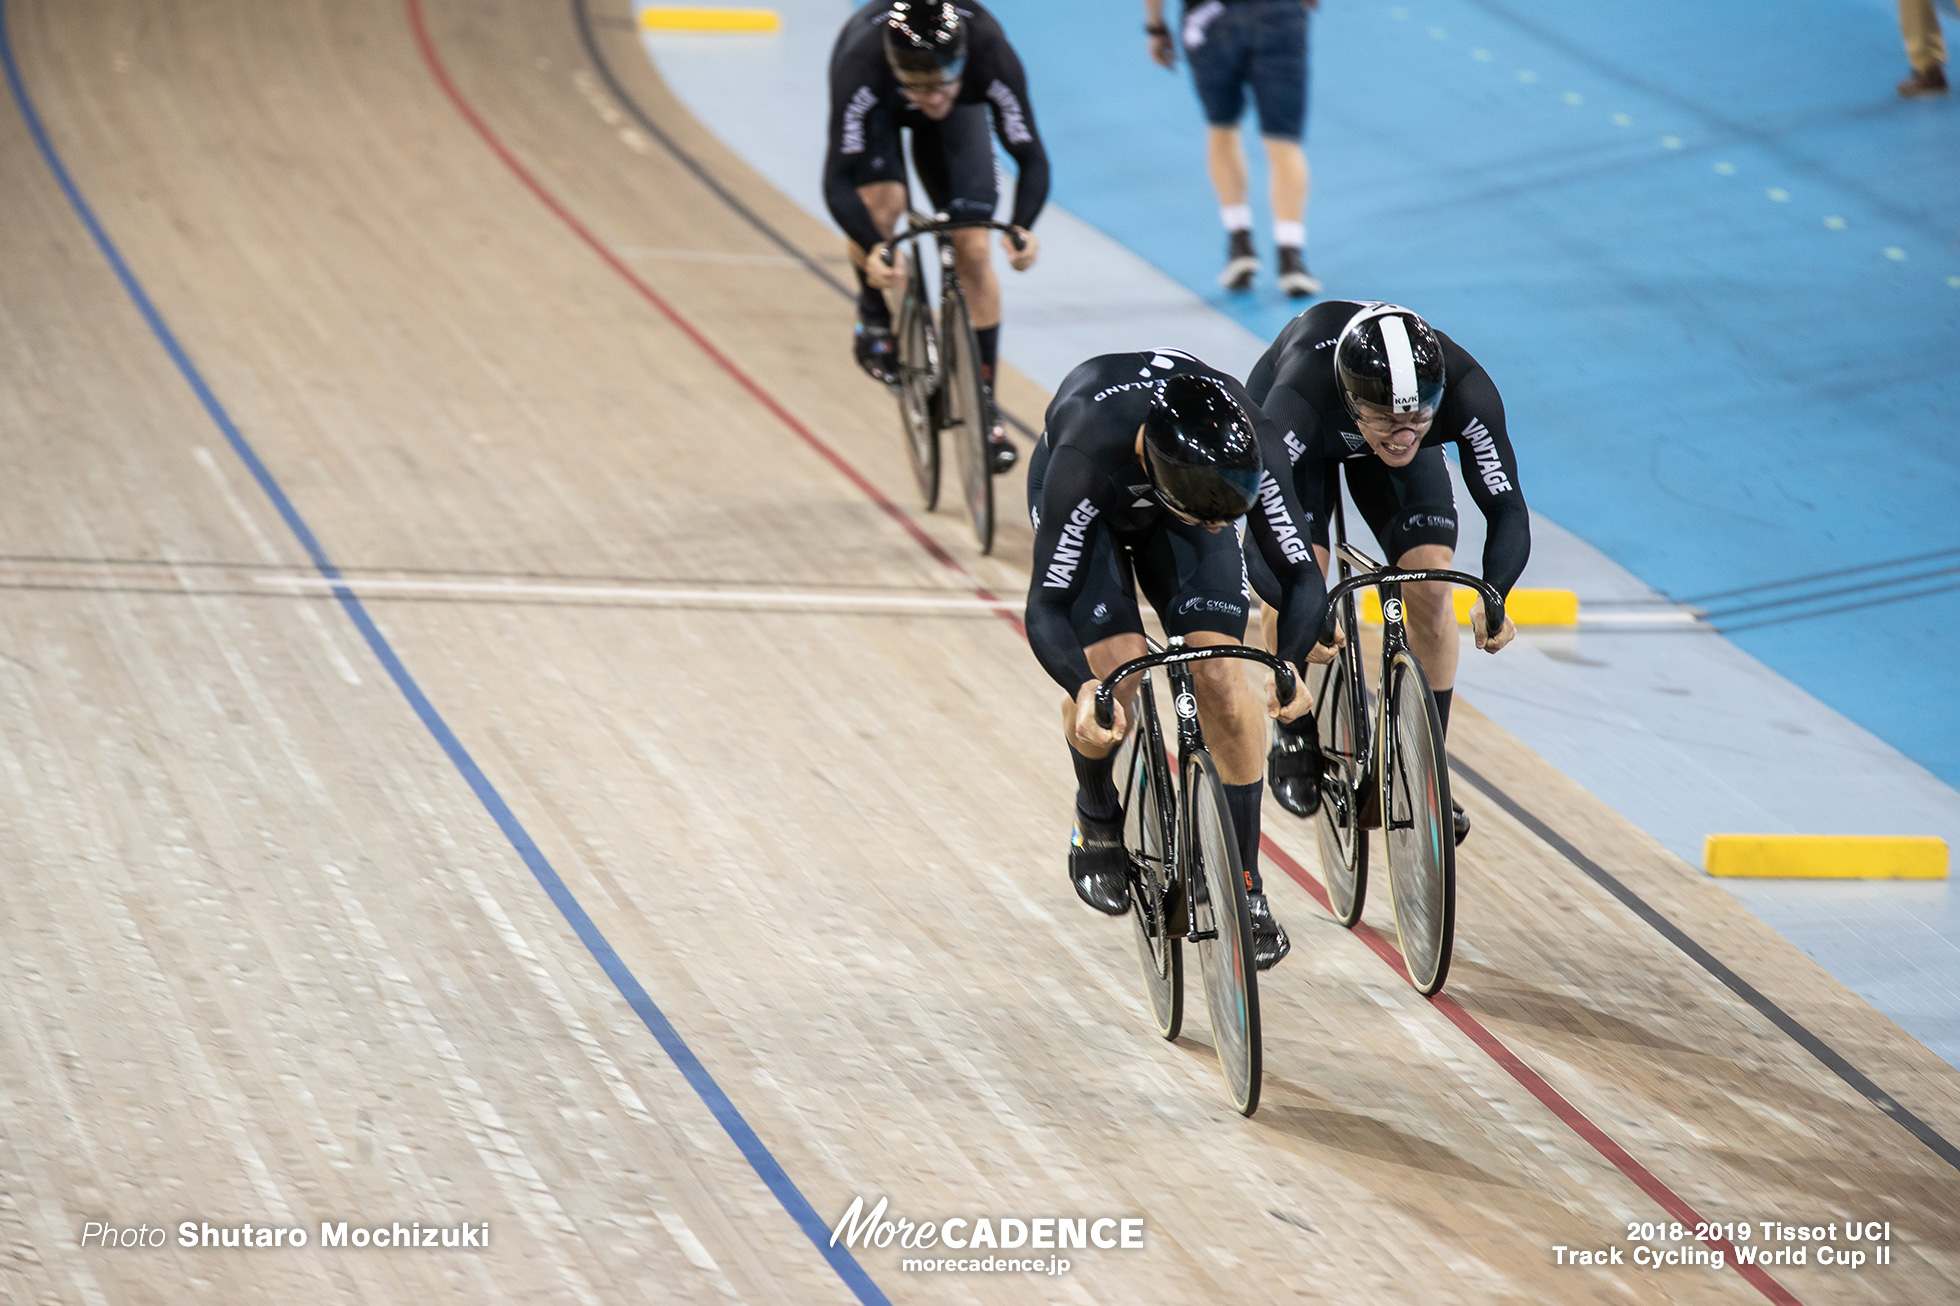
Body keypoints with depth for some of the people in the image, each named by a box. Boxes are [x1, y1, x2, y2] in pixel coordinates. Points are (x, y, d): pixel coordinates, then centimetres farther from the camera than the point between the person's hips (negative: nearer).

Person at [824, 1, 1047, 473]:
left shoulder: (992, 56, -41)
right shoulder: (861, 66, -43)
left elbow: (1031, 156, -33)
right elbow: (839, 181, -40)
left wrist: (1023, 228, -52)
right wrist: (873, 249, -57)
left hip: (961, 112, 1)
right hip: (880, 108, -1)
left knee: (973, 249, -8)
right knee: (882, 202, -31)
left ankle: (984, 404, 7)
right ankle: (873, 315, -1)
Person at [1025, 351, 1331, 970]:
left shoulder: (1253, 447, -38)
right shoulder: (1086, 461, -45)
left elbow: (1301, 574, -30)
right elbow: (1046, 608, -40)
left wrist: (1291, 664, -49)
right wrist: (1084, 689, -59)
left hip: (1173, 502, 2)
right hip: (1094, 502, -2)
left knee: (1221, 674, -14)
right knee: (1113, 668, -23)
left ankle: (1246, 890, -2)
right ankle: (1098, 819, 10)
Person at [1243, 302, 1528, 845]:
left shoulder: (1467, 393, -40)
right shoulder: (1298, 400, -45)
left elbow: (1506, 507, -36)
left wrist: (1493, 598, -53)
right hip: (1305, 439, -2)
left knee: (1431, 586, -14)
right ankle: (1295, 737, 6)